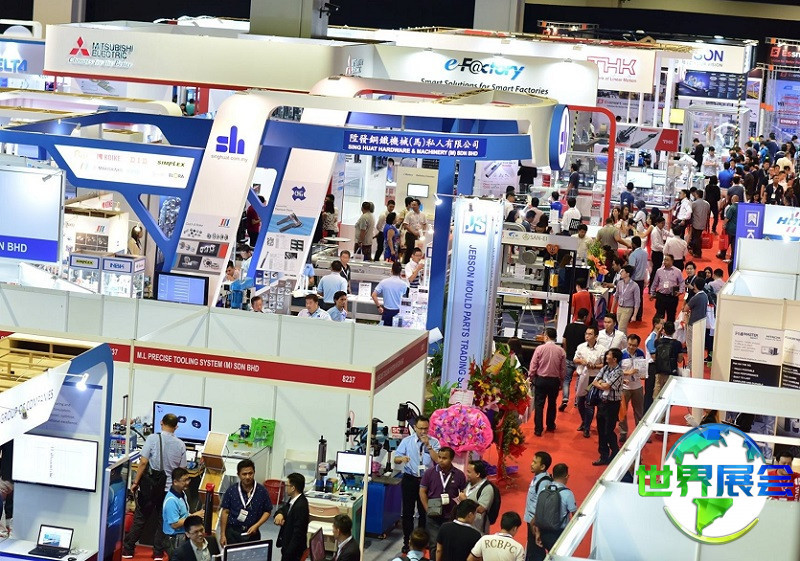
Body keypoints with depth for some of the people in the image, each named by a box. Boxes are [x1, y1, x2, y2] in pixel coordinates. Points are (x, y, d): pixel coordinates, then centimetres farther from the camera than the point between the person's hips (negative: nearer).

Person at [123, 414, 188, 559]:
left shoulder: (153, 439, -9)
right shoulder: (180, 445, -1)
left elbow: (143, 462, -13)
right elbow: (182, 469, 4)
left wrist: (135, 482, -6)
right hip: (168, 488, 2)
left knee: (140, 519, 7)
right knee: (162, 521, 11)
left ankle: (128, 550, 12)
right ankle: (158, 553, 12)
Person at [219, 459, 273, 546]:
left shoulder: (261, 491, -3)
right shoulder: (231, 491, -2)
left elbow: (267, 511, 5)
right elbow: (225, 512, 3)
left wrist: (256, 526, -9)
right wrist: (222, 535, 2)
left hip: (252, 533, 0)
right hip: (232, 532, 0)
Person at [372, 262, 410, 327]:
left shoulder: (384, 282, -7)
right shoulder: (403, 284, -10)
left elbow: (374, 295, -8)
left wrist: (379, 306, 3)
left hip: (386, 311, 1)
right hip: (397, 311, -1)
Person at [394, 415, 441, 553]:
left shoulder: (433, 442, 0)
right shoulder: (406, 441, 1)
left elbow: (438, 460, -12)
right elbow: (396, 458, -2)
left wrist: (428, 446, -19)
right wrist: (402, 458, -25)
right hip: (410, 479, 0)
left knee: (424, 511, 9)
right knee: (408, 511, 3)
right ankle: (407, 541, 10)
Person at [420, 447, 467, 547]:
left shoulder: (459, 475, -1)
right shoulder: (429, 473, -2)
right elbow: (422, 492, 2)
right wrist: (428, 509, -7)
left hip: (451, 516, 0)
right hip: (433, 516, 0)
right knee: (434, 544, 3)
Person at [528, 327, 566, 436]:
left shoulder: (540, 349, -12)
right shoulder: (561, 351, -5)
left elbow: (533, 365, -9)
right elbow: (563, 369, 0)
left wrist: (531, 377, 5)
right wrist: (561, 381, 13)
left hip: (541, 379, -2)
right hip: (554, 380, 2)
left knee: (539, 404, 3)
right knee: (552, 403, 19)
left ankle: (538, 429, 0)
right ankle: (550, 426, 30)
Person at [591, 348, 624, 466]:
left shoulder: (618, 372, -17)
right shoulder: (605, 369, 7)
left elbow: (605, 387, -19)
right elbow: (594, 382, 6)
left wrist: (599, 383, 0)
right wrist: (602, 384, -12)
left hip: (612, 404, -7)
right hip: (602, 402, 7)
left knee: (609, 432, -1)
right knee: (601, 431, 11)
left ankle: (615, 455, 16)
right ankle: (604, 456, 21)